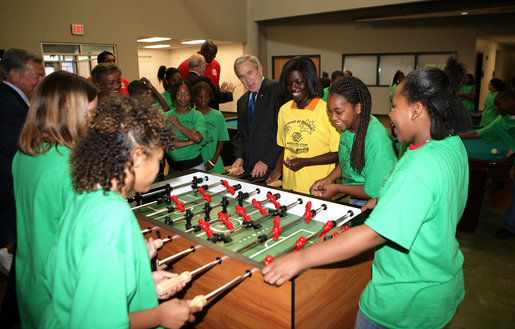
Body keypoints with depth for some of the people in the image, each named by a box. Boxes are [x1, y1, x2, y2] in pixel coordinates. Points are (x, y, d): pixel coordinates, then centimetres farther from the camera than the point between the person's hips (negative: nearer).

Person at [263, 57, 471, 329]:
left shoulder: (418, 171, -33)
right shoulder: (454, 146, -3)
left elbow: (374, 234, -38)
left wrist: (300, 259, -36)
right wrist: (386, 200, 10)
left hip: (408, 300, -8)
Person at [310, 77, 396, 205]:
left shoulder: (377, 139, -25)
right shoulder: (347, 125, 0)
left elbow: (376, 191, -18)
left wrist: (337, 188, -11)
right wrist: (328, 179, 3)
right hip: (352, 200, 8)